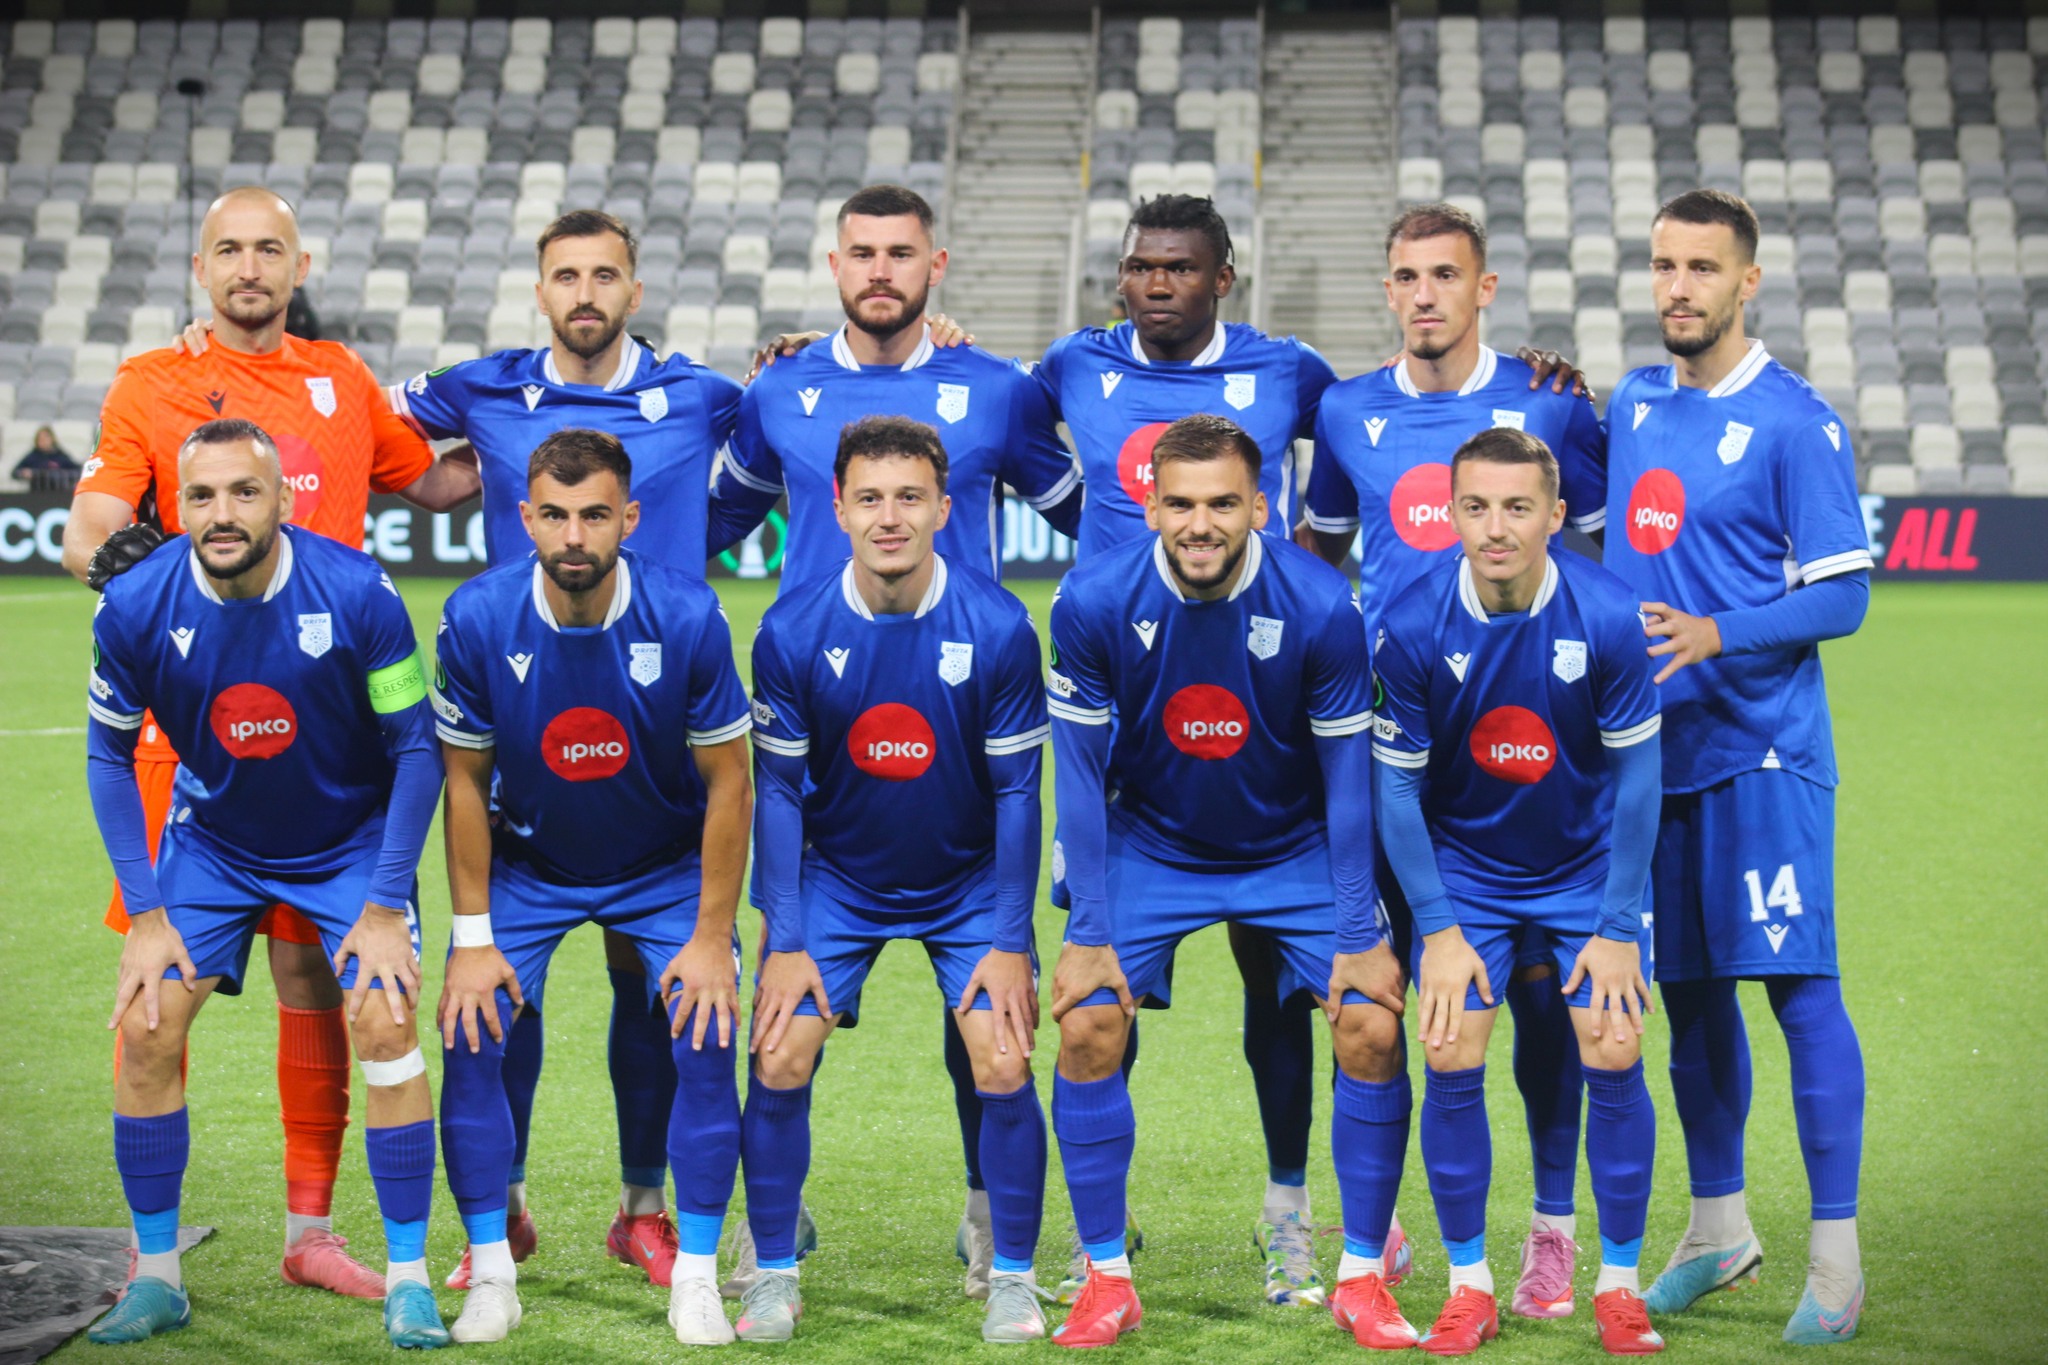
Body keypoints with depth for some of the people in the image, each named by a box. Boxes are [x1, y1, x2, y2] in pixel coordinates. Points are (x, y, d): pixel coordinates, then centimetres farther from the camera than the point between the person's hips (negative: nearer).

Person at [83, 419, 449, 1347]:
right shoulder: (135, 608, -19)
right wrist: (144, 912, -7)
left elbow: (416, 749, -13)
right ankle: (156, 1277, 8)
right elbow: (109, 757, -2)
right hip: (211, 843, 2)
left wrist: (386, 907, -15)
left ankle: (408, 1280, -4)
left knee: (384, 1023, -17)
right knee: (146, 1028, -8)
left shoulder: (357, 594, -25)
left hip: (351, 841, -2)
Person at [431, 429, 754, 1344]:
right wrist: (473, 936, -9)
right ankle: (490, 1277, 1)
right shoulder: (477, 619, -20)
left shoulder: (688, 617, -23)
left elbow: (726, 780, -13)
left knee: (706, 1045, -13)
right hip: (525, 866, 1)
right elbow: (466, 779, -8)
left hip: (667, 869, -1)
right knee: (471, 1041, -12)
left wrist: (712, 935, -13)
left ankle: (697, 1278, 2)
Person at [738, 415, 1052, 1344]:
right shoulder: (792, 631, -15)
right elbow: (778, 790, -7)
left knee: (1004, 1065, -11)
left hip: (968, 883, -1)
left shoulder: (998, 628, -17)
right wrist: (785, 941, -8)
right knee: (780, 1063, -8)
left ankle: (1012, 1279, 8)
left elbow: (1016, 792, -9)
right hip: (836, 882, 1)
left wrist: (1010, 941, -10)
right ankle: (774, 1276, 11)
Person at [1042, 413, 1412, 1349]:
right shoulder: (1093, 604, -21)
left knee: (1372, 1028, -13)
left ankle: (1362, 1277, 4)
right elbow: (1079, 773, -10)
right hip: (1149, 846, 0)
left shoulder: (1321, 606, -22)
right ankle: (1107, 1279, 3)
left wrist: (1357, 938, -13)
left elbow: (1348, 779, -12)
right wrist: (1090, 933, -11)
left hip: (1295, 850, 0)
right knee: (1086, 1029, -13)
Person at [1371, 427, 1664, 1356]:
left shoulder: (1608, 618, -22)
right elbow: (1397, 786, -10)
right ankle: (1469, 1287, 8)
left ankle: (1619, 1285, 9)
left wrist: (1616, 927, -10)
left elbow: (1635, 776, -11)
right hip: (1463, 867, 0)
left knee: (1613, 1055, -8)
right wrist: (1438, 928, -10)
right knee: (1451, 1058, -8)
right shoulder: (1412, 627, -22)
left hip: (1586, 864, 0)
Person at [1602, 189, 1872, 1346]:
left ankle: (1836, 1257, -1)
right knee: (1688, 990, 11)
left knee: (1800, 985, -7)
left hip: (1763, 749, -6)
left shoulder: (1796, 423, -7)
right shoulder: (1630, 405, 12)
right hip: (1648, 742, 6)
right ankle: (1720, 1230, 25)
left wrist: (1715, 632, -21)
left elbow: (1841, 595, -10)